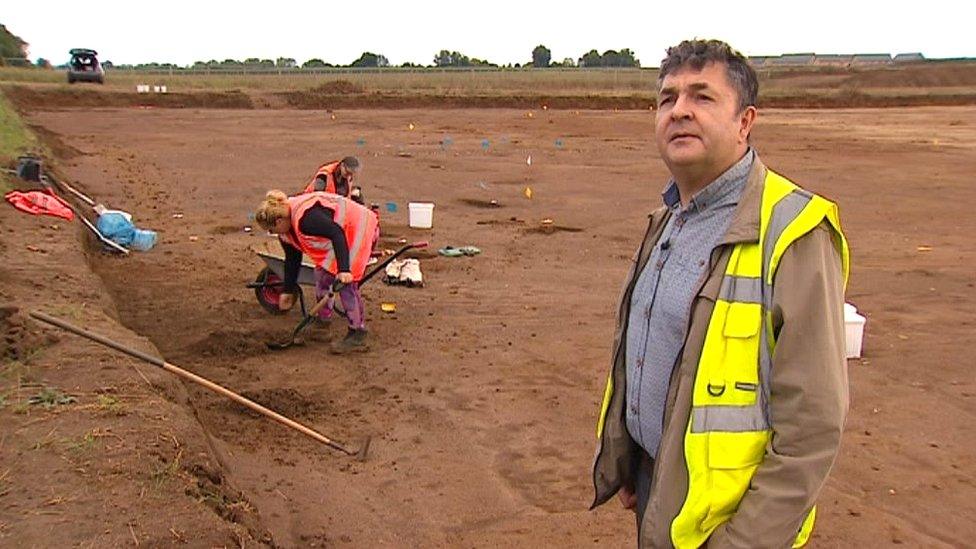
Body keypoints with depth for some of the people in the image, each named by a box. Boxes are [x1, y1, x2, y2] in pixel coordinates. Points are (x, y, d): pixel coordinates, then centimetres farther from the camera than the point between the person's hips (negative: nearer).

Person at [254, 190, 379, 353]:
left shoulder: (305, 218, -32)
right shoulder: (287, 231, 0)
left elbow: (337, 234, -37)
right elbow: (292, 260, 12)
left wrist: (344, 269, -43)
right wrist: (288, 291, 17)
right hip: (337, 233, 10)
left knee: (346, 283, -16)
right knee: (322, 274, 9)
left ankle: (357, 335, -10)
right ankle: (323, 323, 23)